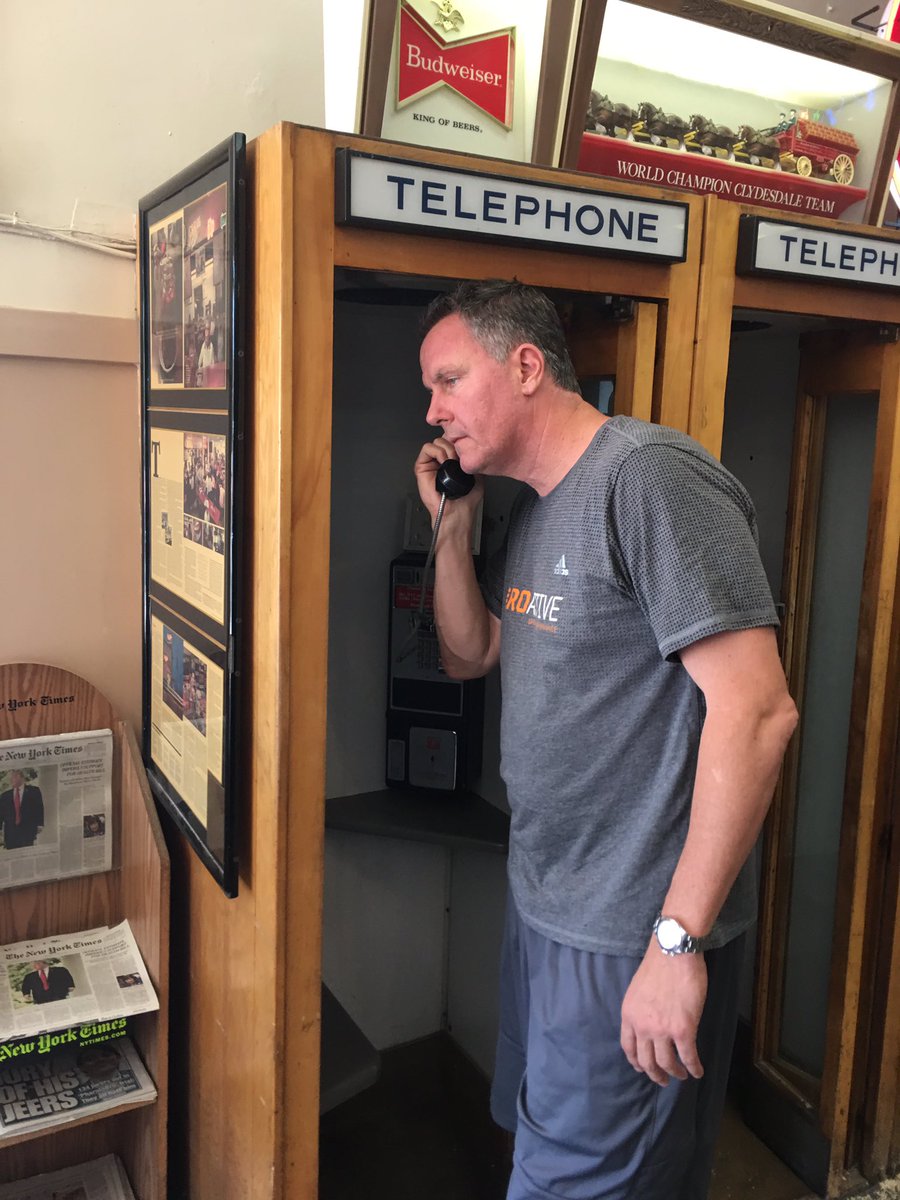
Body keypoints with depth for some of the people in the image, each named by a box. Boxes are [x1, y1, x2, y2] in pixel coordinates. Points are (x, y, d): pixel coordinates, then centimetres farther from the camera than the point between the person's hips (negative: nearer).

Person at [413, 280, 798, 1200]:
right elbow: (468, 655, 15)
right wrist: (452, 522, 1)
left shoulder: (650, 478, -20)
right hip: (543, 906, 9)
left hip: (633, 939, -9)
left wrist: (679, 940, -24)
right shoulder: (533, 506, 9)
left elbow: (757, 711, -25)